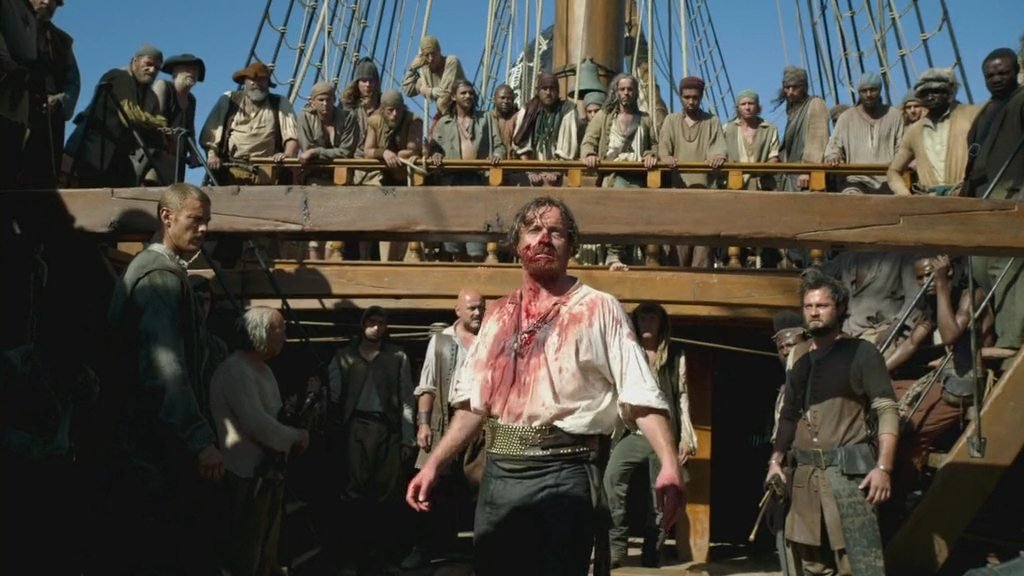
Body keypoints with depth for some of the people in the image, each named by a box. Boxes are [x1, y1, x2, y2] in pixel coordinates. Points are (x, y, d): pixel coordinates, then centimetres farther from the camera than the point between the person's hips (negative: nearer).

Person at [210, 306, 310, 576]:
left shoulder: (262, 369, 13)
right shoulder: (235, 371, -21)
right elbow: (257, 425, -29)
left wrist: (292, 437, -1)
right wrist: (296, 436, -14)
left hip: (269, 470, 10)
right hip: (249, 475, -10)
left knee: (267, 548, 23)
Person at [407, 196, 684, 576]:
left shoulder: (599, 309, -1)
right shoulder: (500, 315, 14)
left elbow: (640, 395, -9)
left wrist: (669, 464, -22)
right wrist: (434, 464, 11)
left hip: (563, 473, -5)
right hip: (498, 473, 5)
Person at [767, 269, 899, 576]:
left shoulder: (861, 352, -1)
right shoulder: (799, 355, 15)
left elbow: (887, 410, -7)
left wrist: (883, 467, -17)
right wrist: (776, 459, 12)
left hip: (848, 469, -6)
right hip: (805, 472, 6)